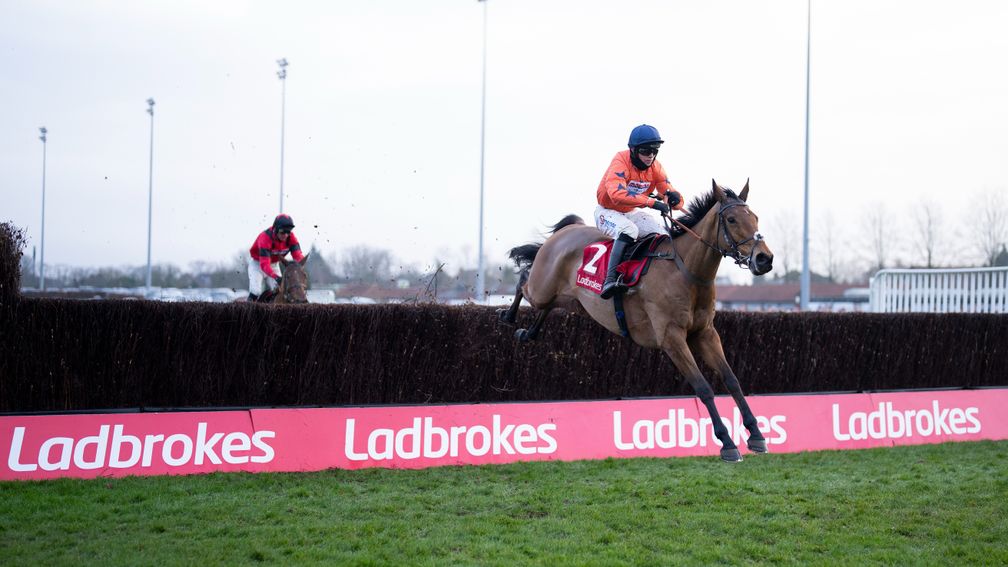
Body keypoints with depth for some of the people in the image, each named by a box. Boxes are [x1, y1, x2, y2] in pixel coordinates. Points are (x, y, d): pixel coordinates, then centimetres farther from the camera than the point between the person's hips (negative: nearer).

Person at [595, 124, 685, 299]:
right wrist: (651, 202, -47)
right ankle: (610, 280, -40)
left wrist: (674, 197, -31)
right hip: (607, 212, -6)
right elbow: (617, 194, -42)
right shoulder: (621, 161, -25)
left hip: (632, 213, 7)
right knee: (629, 230, -34)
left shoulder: (655, 167, -6)